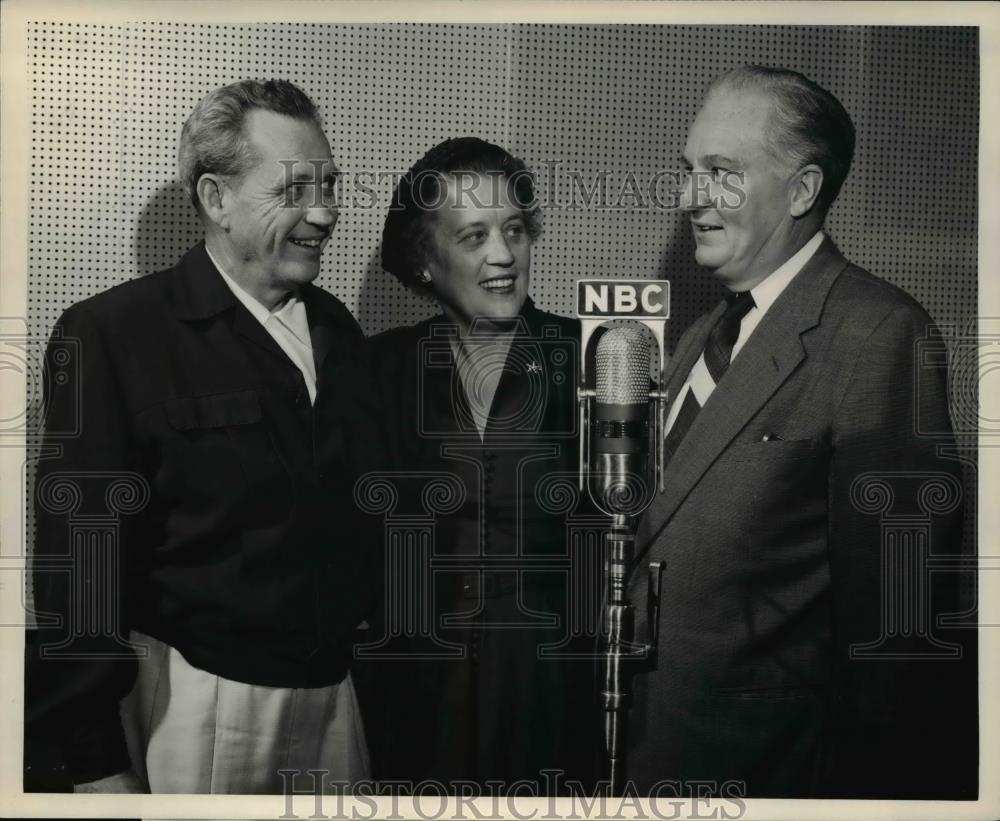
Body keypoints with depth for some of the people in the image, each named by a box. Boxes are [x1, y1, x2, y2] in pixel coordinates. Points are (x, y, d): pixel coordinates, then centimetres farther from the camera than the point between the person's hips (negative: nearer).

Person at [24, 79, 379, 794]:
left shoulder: (337, 327, 7)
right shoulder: (115, 333, -13)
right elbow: (79, 565, -14)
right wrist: (94, 764, -13)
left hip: (337, 689, 6)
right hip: (199, 707, -6)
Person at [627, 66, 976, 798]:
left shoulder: (877, 332, -17)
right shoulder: (703, 340, 9)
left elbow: (890, 595, -17)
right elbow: (670, 554, 10)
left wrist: (857, 771, -11)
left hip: (765, 761, -7)